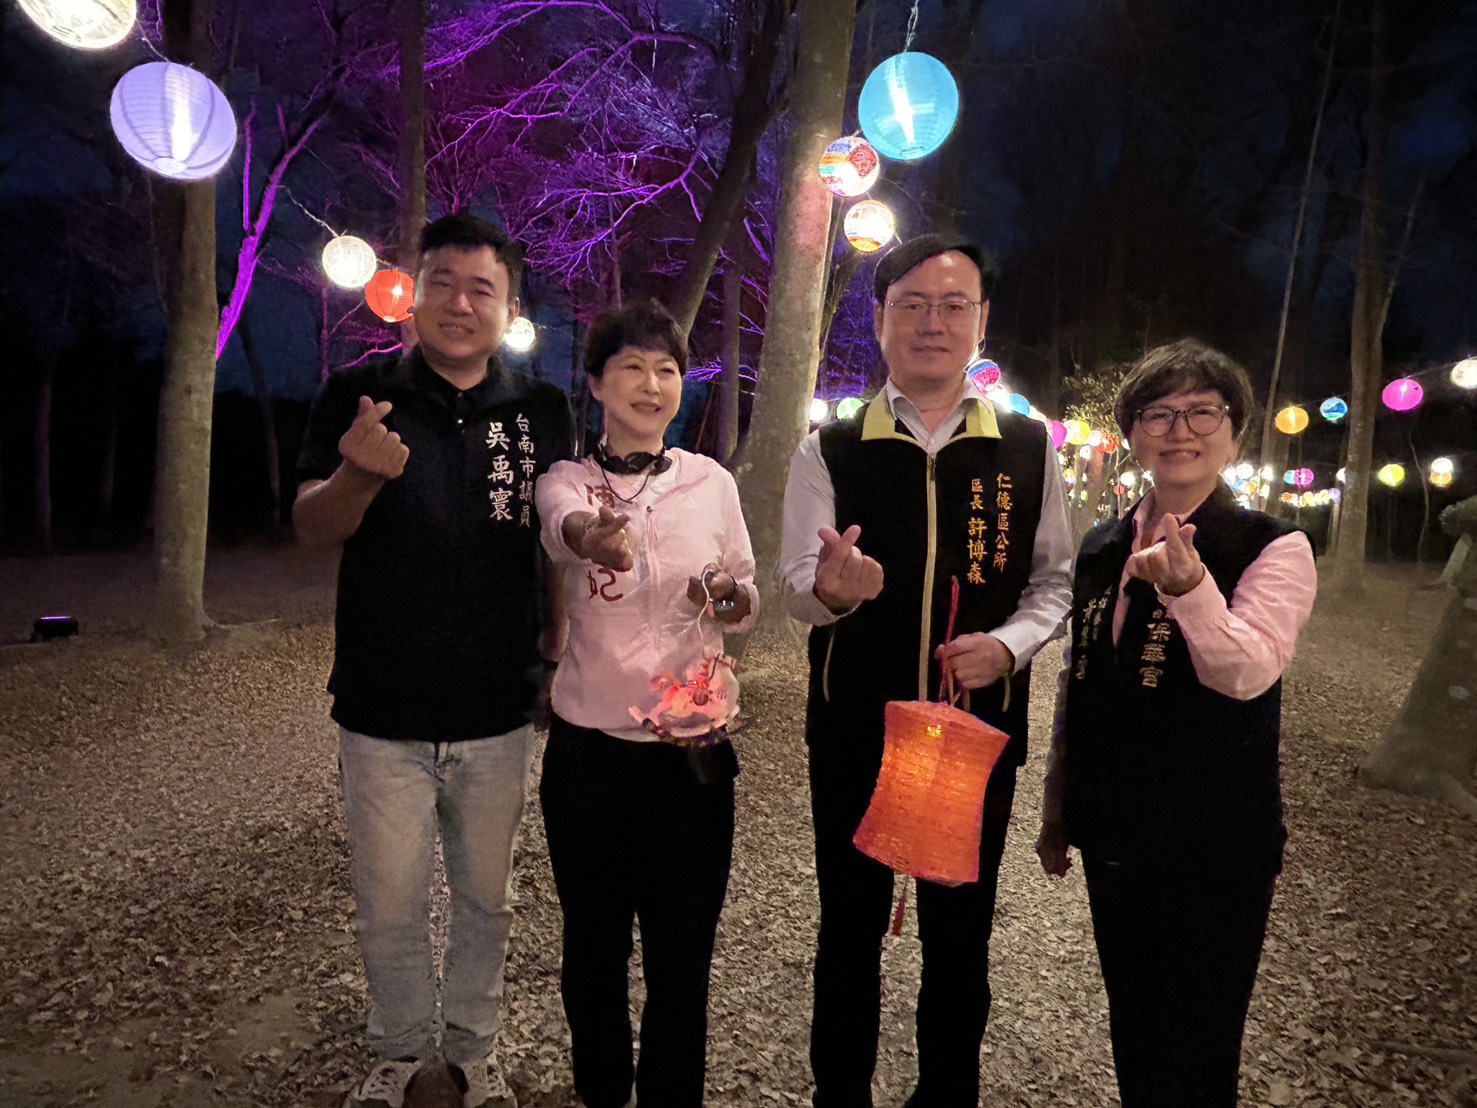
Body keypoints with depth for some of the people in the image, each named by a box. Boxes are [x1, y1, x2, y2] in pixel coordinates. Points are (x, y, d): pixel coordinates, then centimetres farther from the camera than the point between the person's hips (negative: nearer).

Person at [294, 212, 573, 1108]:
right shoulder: (359, 396, -3)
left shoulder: (543, 412, 0)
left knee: (486, 900, 17)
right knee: (390, 907, 14)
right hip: (384, 714, -1)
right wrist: (359, 472, -32)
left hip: (498, 714, 1)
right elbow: (312, 526, -11)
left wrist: (558, 623, 1)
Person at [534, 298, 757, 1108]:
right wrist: (597, 538, -51)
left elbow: (748, 599, 9)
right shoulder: (566, 483, -3)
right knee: (592, 945, 15)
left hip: (694, 749, 1)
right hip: (589, 748, 0)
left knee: (681, 954, 8)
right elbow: (565, 529, -28)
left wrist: (733, 603, -14)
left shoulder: (712, 481, 2)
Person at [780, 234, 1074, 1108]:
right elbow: (798, 587, -9)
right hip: (855, 728, 0)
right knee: (851, 924, 14)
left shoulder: (1029, 450, 1)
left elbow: (1055, 579, 5)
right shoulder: (831, 451, -3)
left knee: (961, 933, 16)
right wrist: (833, 588, -32)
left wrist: (1008, 644, -14)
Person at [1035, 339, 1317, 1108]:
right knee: (1131, 1032, 19)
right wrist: (1057, 809, 14)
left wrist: (1189, 586, -46)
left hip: (1215, 844, -4)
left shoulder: (1273, 549, -10)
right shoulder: (1102, 548, 5)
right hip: (1114, 834, 5)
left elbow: (1247, 672, -28)